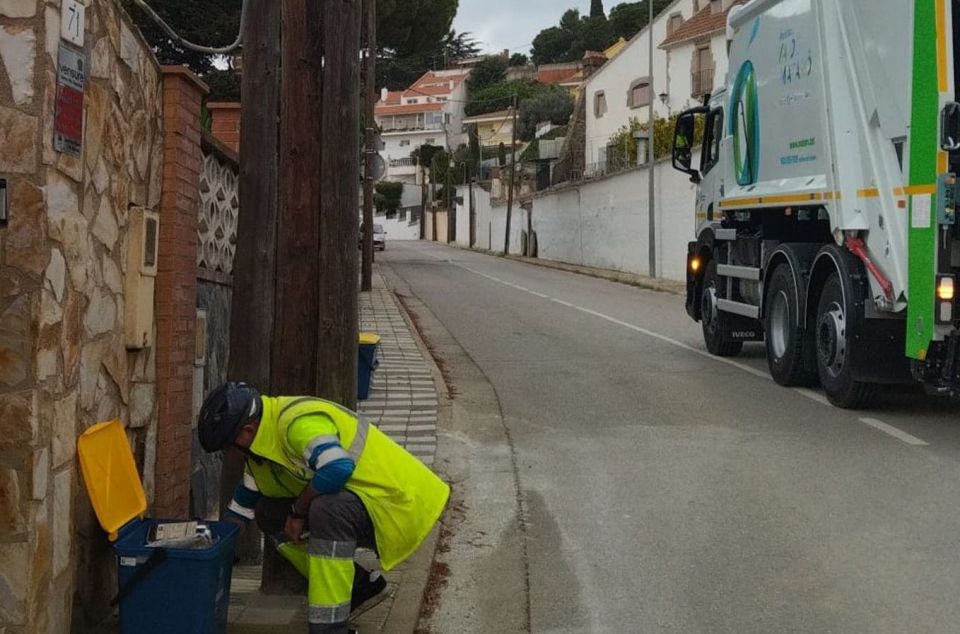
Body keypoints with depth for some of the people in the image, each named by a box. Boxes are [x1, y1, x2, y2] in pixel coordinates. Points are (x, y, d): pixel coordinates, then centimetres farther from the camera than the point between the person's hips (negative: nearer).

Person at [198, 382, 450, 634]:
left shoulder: (298, 420, -23)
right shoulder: (263, 446, 7)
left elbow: (337, 469, -39)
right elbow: (240, 509, 17)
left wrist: (298, 511, -22)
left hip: (399, 500, -10)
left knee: (326, 509, -35)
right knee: (270, 513, 5)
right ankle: (360, 585, 11)